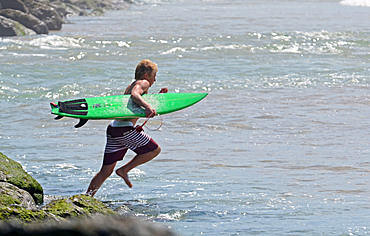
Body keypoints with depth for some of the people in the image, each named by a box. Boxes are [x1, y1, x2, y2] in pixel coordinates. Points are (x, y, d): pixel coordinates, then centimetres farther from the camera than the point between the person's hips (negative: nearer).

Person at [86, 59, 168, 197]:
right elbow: (134, 95, -21)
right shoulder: (143, 83, 0)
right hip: (125, 129, -9)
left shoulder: (130, 86, 28)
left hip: (113, 129, 9)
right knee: (155, 149, 5)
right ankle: (124, 170, 0)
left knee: (106, 171, 10)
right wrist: (148, 106, -36)